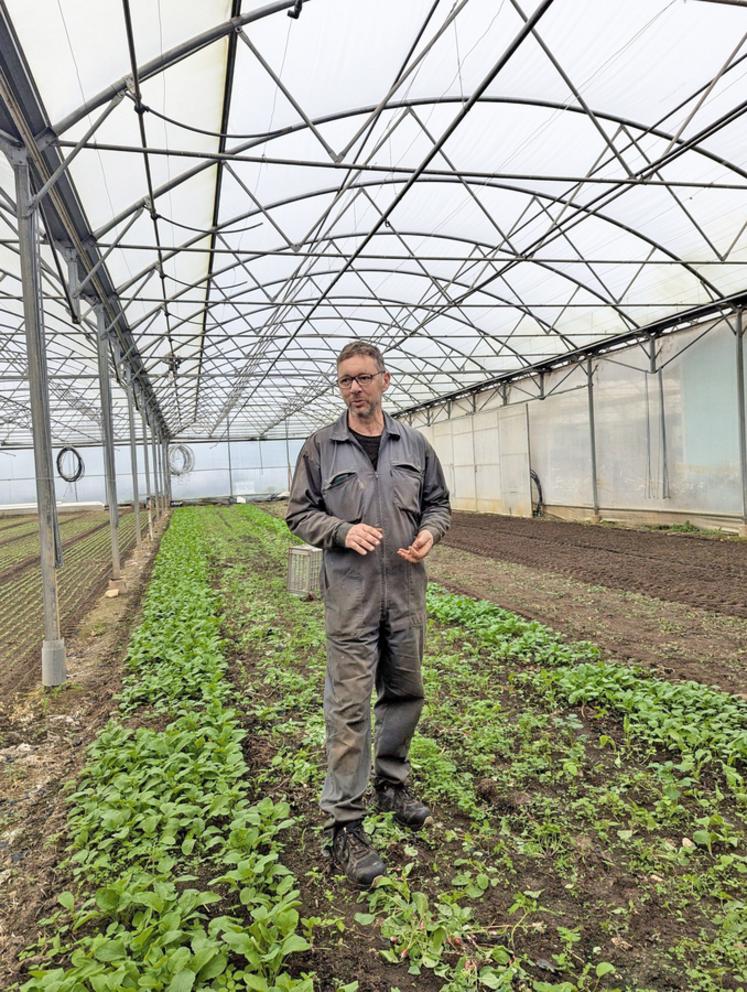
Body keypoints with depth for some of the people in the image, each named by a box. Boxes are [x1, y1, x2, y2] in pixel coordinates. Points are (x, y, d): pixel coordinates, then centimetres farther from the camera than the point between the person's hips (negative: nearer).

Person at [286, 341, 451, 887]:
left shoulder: (414, 444, 7)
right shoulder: (321, 447, -1)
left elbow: (439, 502, 14)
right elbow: (299, 513, 1)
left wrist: (429, 532, -7)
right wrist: (344, 531, -16)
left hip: (407, 592, 4)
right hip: (350, 596, -4)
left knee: (405, 693, 16)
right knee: (349, 707, -2)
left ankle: (392, 781, 39)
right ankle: (344, 822, 11)